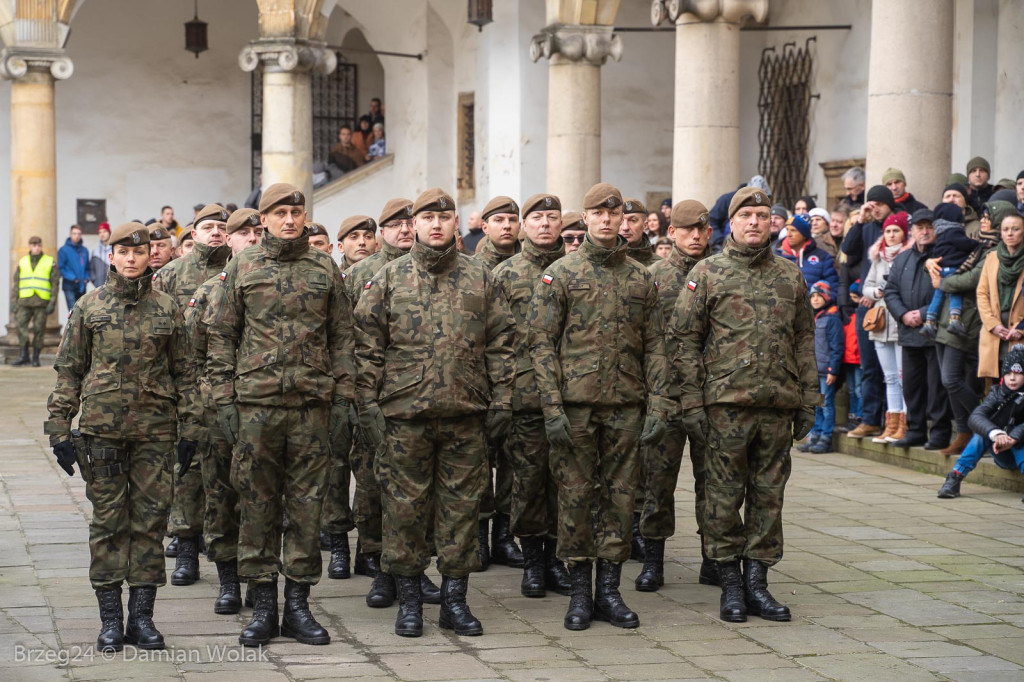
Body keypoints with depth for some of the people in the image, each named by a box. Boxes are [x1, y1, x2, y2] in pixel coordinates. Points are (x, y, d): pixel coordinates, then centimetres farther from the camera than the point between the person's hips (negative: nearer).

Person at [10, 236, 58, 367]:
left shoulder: (50, 262, 5)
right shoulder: (22, 262, 12)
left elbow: (55, 283, 2)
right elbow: (16, 283, 13)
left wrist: (52, 303, -6)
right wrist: (13, 302, 6)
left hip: (42, 302, -2)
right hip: (25, 301, 2)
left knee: (39, 329, -1)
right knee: (20, 325, -10)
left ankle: (36, 357, 8)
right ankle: (23, 355, -3)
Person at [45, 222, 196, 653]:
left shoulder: (166, 308, 7)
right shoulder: (89, 307, 4)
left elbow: (182, 371, 10)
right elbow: (69, 371, 6)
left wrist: (187, 427, 5)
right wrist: (60, 429, 1)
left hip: (155, 427, 1)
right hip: (102, 427, -1)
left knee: (150, 517, 1)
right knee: (108, 520, 1)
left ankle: (142, 616, 9)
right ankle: (110, 620, 7)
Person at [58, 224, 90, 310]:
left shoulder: (84, 250, 10)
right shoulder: (64, 250, -4)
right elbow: (60, 268, -6)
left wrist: (86, 277, -1)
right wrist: (72, 278, -16)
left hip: (81, 287, 5)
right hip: (69, 287, -5)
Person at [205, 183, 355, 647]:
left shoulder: (325, 269, 8)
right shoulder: (242, 268, 5)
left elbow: (342, 338, 10)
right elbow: (220, 337, 5)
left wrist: (342, 400, 3)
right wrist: (224, 400, -3)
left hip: (313, 404, 1)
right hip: (256, 403, -1)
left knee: (307, 504, 4)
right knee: (258, 504, 3)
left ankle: (298, 605, 12)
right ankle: (262, 606, 11)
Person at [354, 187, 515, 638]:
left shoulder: (481, 279, 9)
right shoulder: (389, 279, 4)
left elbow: (500, 344, 9)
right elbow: (368, 347, 3)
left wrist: (501, 400, 2)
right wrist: (368, 403, -3)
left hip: (466, 415, 1)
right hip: (403, 414, -1)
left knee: (462, 503, 4)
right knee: (405, 504, 2)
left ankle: (455, 599, 14)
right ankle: (408, 600, 13)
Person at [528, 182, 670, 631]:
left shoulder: (641, 279, 11)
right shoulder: (559, 274, 1)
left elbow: (655, 346, 10)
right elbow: (541, 342, -3)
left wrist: (658, 406, 1)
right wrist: (552, 408, -11)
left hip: (626, 406, 3)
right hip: (575, 404, -3)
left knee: (619, 496, 5)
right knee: (575, 495, 1)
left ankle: (609, 589, 13)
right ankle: (580, 590, 11)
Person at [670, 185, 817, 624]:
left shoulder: (790, 276, 11)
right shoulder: (707, 274, 1)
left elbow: (804, 341, 15)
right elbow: (685, 339, 0)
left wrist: (808, 402, 10)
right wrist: (691, 402, -7)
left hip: (778, 406, 3)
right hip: (725, 404, -3)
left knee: (768, 496, 6)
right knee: (724, 496, 1)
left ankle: (757, 583, 14)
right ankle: (730, 583, 11)